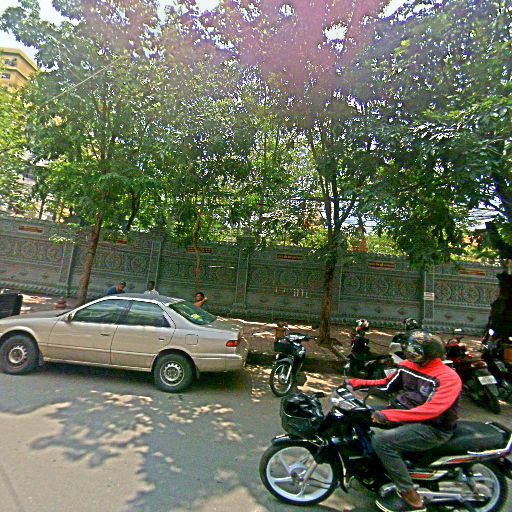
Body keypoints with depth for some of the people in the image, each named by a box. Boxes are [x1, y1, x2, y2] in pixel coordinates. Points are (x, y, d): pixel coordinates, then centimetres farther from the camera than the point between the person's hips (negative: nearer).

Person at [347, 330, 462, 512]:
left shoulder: (448, 378, -21)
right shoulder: (407, 366, 1)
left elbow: (431, 410, -31)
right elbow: (387, 384, 13)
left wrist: (389, 415, -36)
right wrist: (359, 383, 1)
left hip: (433, 429, -8)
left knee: (381, 441, -27)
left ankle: (411, 497, -10)